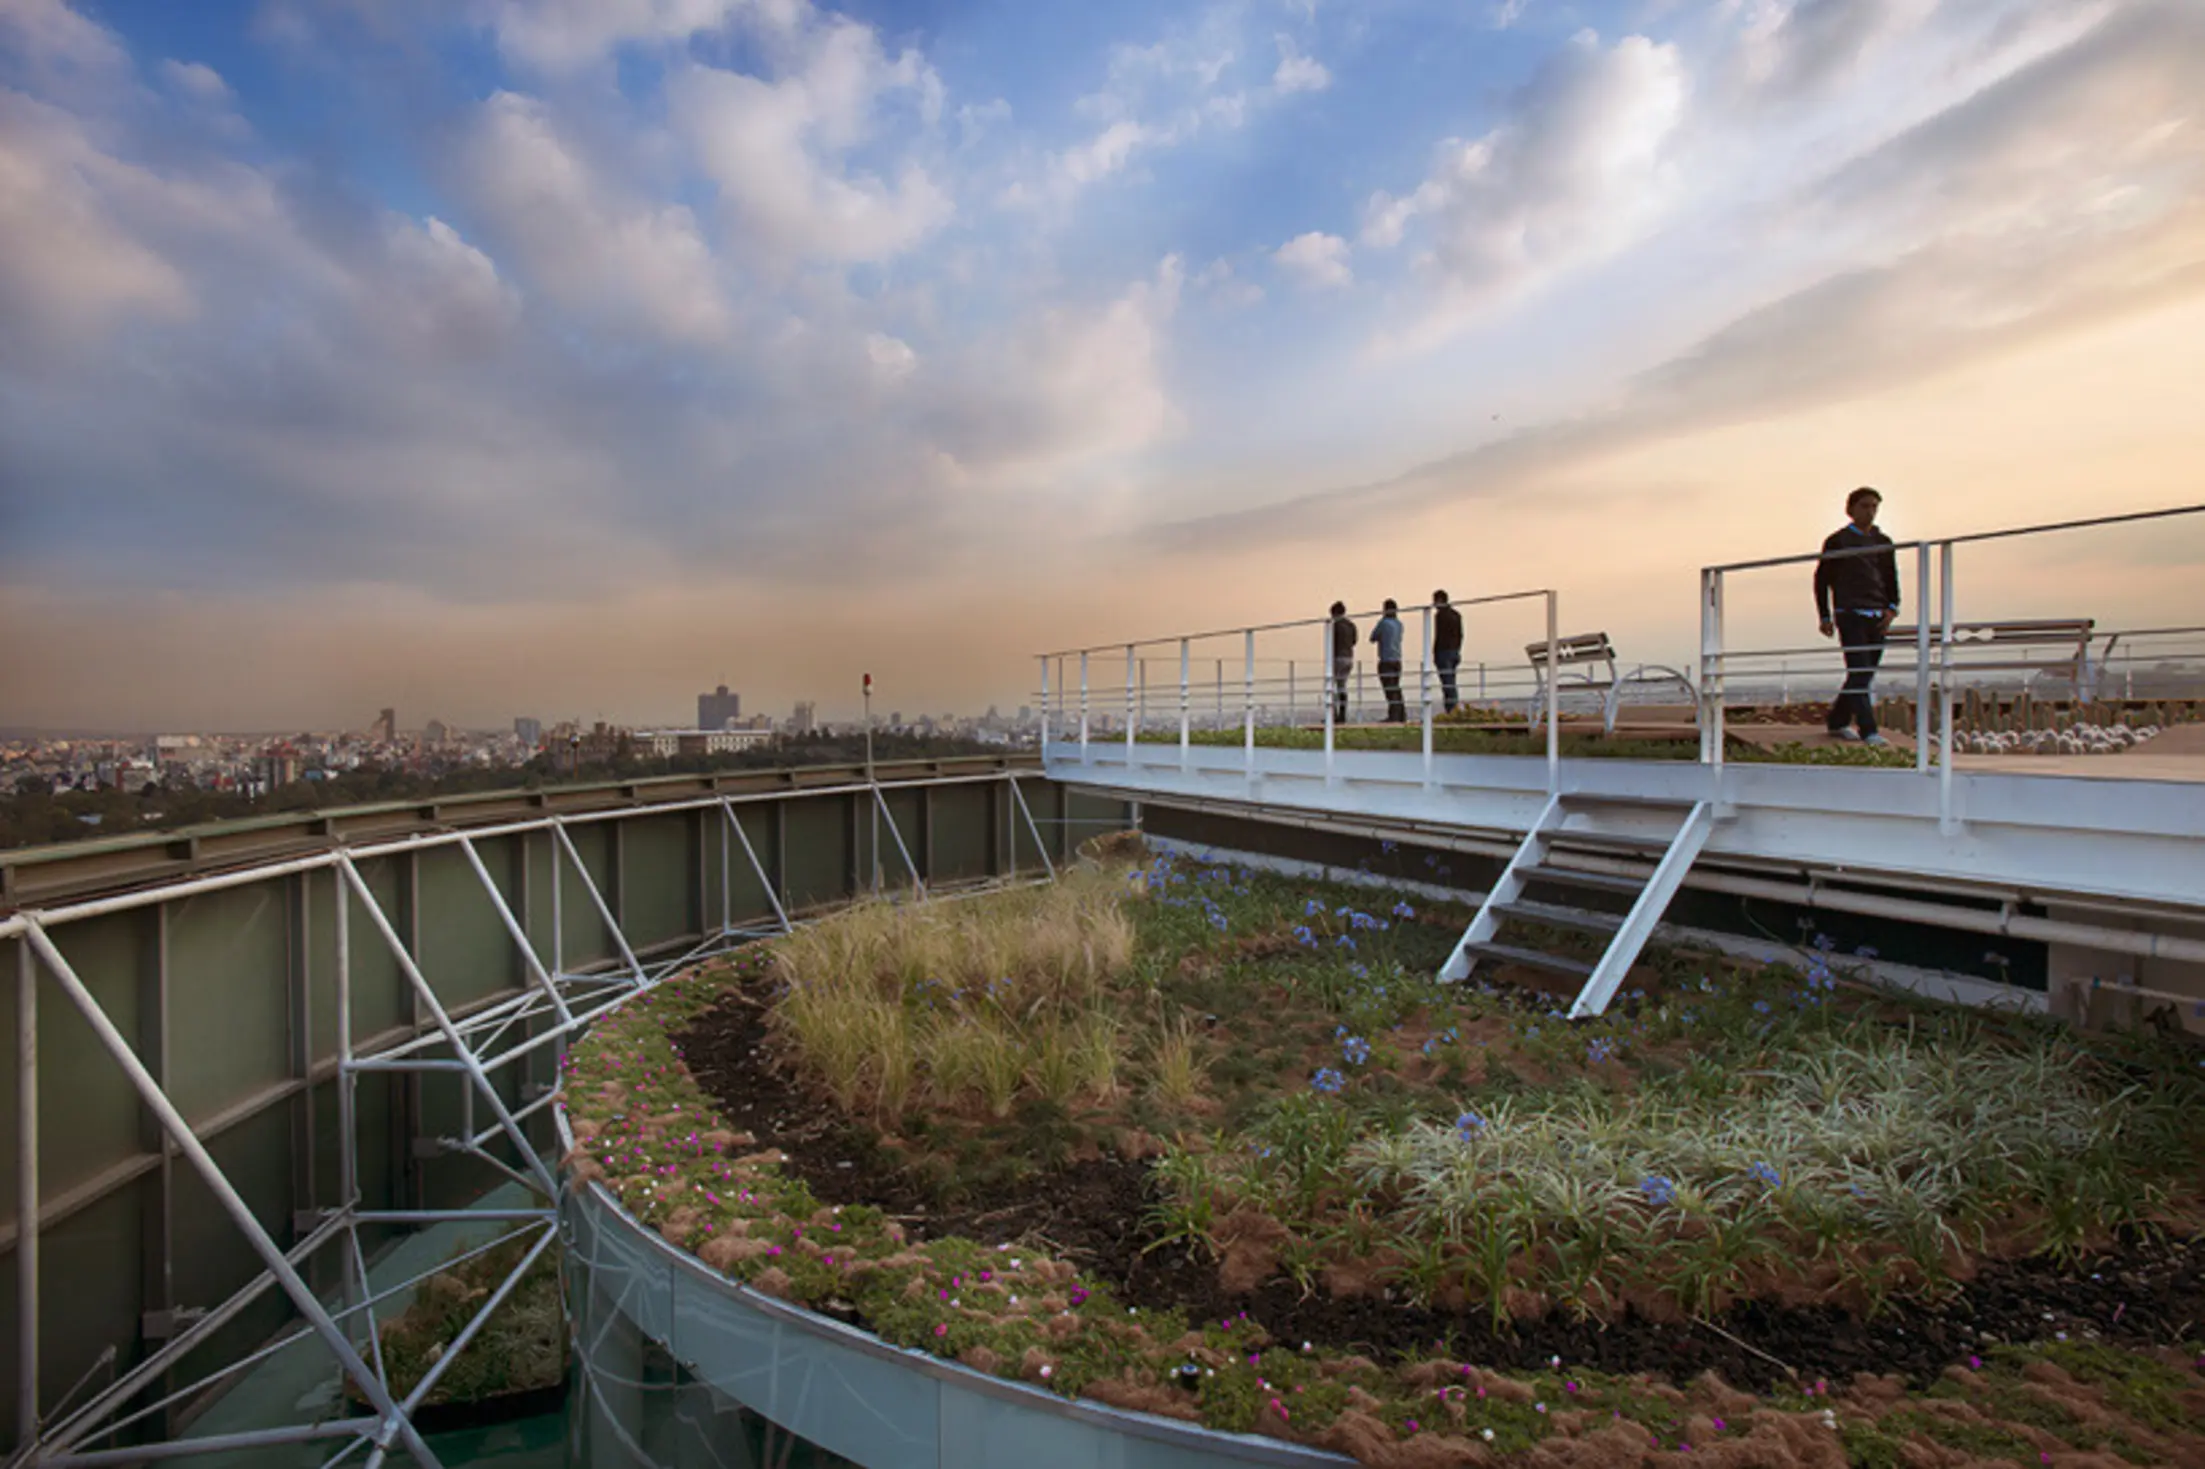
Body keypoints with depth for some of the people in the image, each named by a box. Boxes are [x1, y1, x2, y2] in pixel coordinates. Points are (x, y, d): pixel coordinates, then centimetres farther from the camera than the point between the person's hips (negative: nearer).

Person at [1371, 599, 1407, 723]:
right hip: (1397, 660, 7)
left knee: (1390, 689, -8)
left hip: (1386, 661, -7)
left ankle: (1393, 716, -11)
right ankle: (1402, 716, 15)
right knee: (1396, 689, 14)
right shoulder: (1399, 624, 8)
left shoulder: (1383, 623, -12)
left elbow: (1372, 638, -1)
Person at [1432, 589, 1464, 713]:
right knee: (1451, 683, 11)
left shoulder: (1440, 614, -10)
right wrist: (1457, 651, 20)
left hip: (1443, 651, -8)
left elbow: (1438, 635, -14)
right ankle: (1454, 710, 10)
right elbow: (1460, 634, 16)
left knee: (1447, 683, -9)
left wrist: (1434, 654, -11)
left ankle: (1450, 712, -13)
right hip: (1454, 651, 8)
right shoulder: (1456, 614, 15)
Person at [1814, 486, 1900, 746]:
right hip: (1849, 615, -5)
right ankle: (1868, 731, -16)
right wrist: (1825, 617, 1)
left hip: (1877, 617, 5)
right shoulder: (1837, 541, 4)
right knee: (1858, 673, -13)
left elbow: (1891, 579, 20)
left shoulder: (1883, 542, 17)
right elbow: (1821, 579, 6)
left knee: (1866, 674, 7)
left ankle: (1837, 721, 21)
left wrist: (1892, 608, 2)